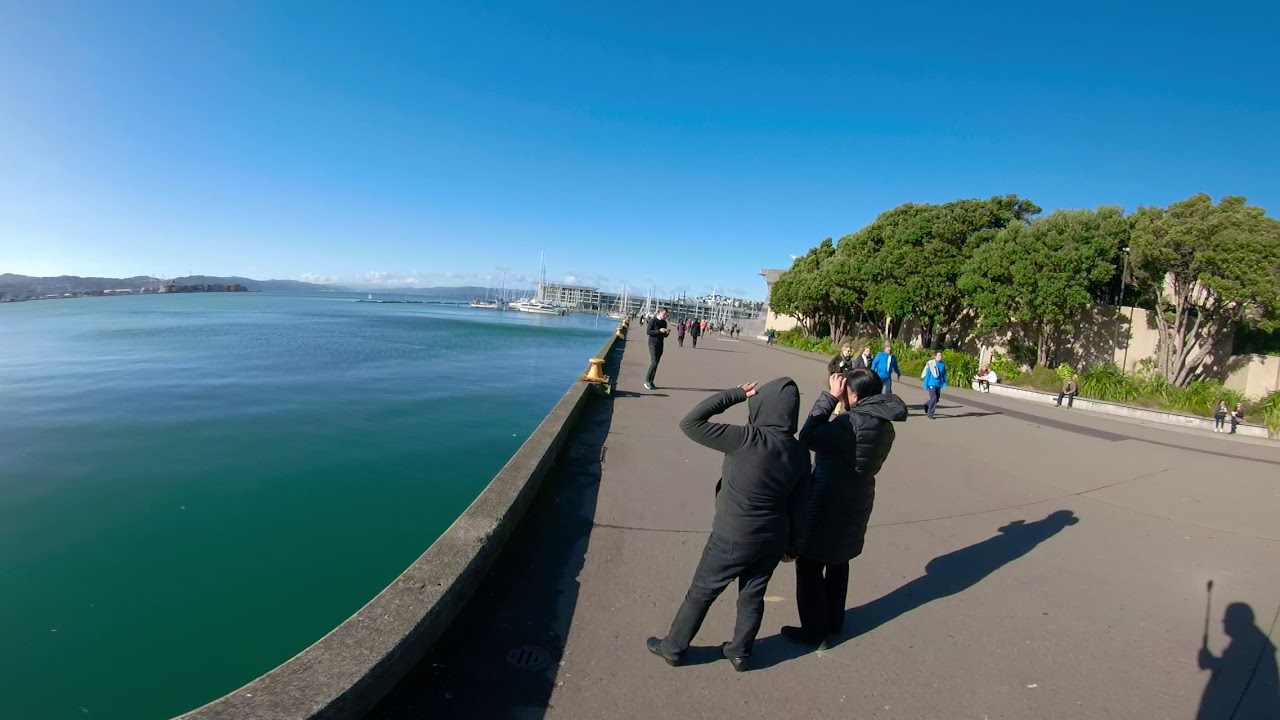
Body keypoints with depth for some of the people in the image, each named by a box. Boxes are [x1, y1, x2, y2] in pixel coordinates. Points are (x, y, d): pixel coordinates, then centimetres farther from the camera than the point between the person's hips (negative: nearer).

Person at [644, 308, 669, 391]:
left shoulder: (664, 322, 12)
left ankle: (651, 382, 12)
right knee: (654, 362, -15)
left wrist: (667, 333, -5)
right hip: (653, 344, -7)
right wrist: (659, 331, -21)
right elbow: (648, 332, -14)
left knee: (656, 364, 6)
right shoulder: (653, 321, -7)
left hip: (660, 345, 7)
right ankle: (647, 381, -7)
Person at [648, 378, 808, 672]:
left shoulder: (748, 439, -26)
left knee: (700, 593, 15)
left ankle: (673, 648, 32)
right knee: (753, 596, 24)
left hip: (733, 538, -5)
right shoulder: (799, 451, -7)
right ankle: (740, 653, 42)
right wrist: (790, 539, 17)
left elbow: (690, 422, -25)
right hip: (773, 538, 5)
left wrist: (737, 394, -18)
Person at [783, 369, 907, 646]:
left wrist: (830, 397, -17)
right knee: (838, 564, 25)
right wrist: (836, 399, 2)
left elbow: (808, 438, -20)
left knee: (810, 567, 9)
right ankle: (834, 621, 41)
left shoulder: (853, 422, -27)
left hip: (826, 504, -9)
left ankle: (813, 630, 22)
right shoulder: (885, 425, 1)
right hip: (855, 503, 9)